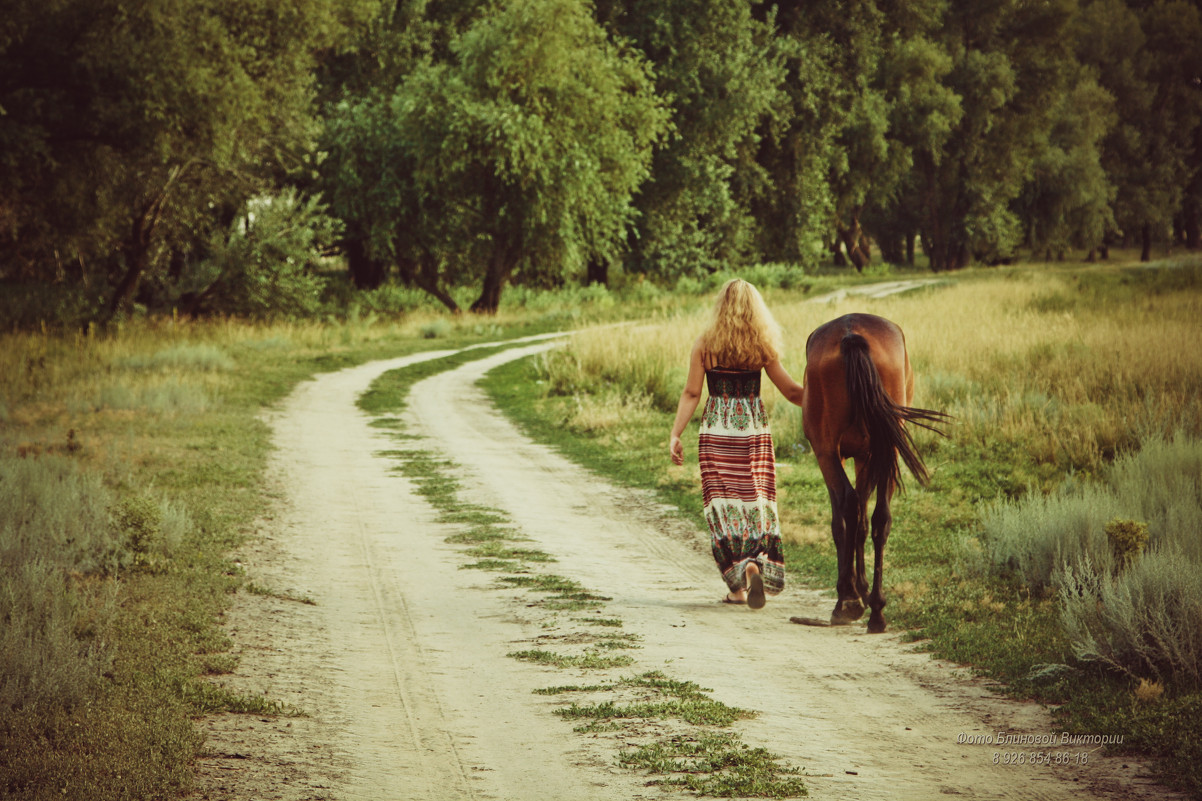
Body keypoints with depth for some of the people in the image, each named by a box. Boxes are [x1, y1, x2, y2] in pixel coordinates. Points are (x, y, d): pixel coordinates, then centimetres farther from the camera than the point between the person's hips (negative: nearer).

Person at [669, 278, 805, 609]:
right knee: (757, 501, 7)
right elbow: (791, 391, 0)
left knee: (723, 504, 6)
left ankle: (737, 585, 3)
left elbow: (691, 393, -5)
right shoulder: (762, 347, -3)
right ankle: (758, 564, -17)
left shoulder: (704, 345, -4)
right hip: (754, 432, 0)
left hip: (716, 433, 0)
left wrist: (675, 434, -1)